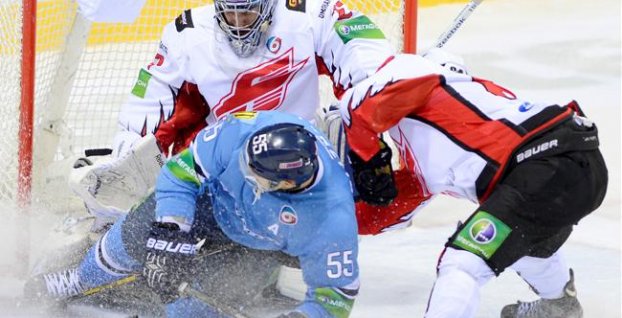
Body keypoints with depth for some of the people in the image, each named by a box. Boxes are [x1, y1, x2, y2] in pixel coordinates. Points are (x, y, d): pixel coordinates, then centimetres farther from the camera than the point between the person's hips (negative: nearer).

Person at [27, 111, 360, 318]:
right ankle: (80, 283, 25)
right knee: (139, 233, -8)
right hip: (215, 199, 1)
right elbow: (181, 171, -21)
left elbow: (336, 291, -25)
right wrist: (169, 234, -30)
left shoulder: (333, 219, -41)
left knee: (224, 291, -22)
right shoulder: (244, 130, -38)